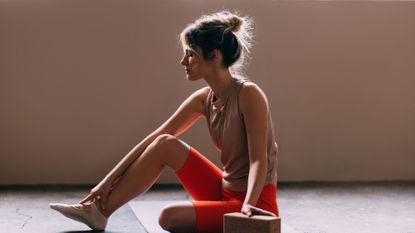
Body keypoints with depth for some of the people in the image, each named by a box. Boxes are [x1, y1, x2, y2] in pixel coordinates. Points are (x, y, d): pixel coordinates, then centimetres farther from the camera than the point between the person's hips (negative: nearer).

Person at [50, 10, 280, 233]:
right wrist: (109, 180, 1)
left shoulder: (248, 94, -20)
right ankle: (98, 211, 0)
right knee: (165, 144, -6)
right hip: (224, 190, 7)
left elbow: (259, 160, -24)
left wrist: (248, 204, -39)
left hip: (256, 200, -7)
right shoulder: (203, 99, 2)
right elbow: (153, 140, 2)